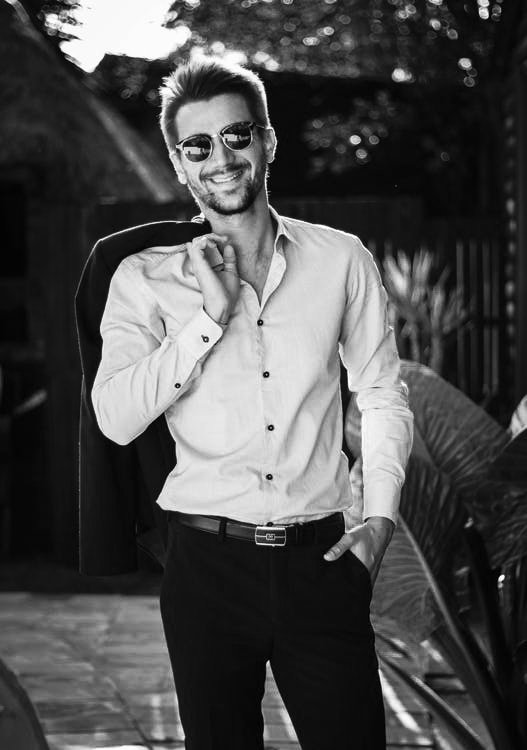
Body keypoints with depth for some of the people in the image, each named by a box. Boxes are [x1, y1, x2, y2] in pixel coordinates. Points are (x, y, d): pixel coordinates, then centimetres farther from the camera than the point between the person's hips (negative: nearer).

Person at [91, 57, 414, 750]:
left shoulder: (341, 259, 6)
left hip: (320, 559, 0)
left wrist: (381, 516, 2)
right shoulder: (145, 279, 3)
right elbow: (117, 419, -9)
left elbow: (383, 396, 13)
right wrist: (211, 314, -12)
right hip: (208, 564, 0)